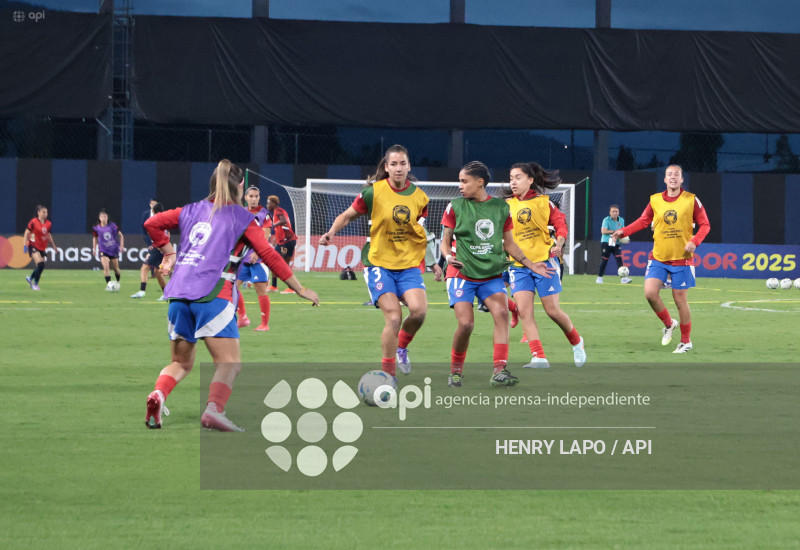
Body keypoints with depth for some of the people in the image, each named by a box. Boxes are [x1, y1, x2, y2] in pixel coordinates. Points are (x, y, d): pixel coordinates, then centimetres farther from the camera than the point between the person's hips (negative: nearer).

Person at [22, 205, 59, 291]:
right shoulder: (33, 222, -9)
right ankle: (35, 284, -8)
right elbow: (26, 234, -4)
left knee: (39, 267, 5)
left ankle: (30, 278, 33)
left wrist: (54, 246, 16)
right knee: (40, 264, -21)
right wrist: (25, 245, -11)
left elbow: (49, 236, 18)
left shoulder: (48, 224, 5)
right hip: (33, 246, -6)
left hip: (42, 248, 6)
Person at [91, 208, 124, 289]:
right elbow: (95, 238, 13)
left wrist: (121, 245, -5)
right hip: (103, 251, -1)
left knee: (116, 268, 8)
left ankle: (118, 282, 32)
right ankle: (108, 284, -14)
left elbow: (120, 235, 2)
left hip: (114, 250, 1)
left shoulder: (112, 226, -9)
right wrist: (94, 248, 7)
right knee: (106, 267, -19)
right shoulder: (97, 228, -6)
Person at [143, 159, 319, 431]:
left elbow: (152, 223, 18)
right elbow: (269, 255, 1)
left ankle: (158, 394, -13)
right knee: (229, 363, -5)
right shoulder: (242, 218, 7)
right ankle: (214, 409, -31)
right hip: (213, 294, -5)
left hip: (179, 294, 5)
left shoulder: (192, 211, 20)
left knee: (181, 362, 17)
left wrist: (168, 251, 29)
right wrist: (300, 289, 6)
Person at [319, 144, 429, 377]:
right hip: (380, 263, -3)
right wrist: (332, 231, -14)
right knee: (393, 318, -16)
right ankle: (388, 374, 1)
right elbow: (347, 215, 4)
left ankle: (402, 346, 11)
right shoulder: (374, 192, -6)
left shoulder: (419, 197, 3)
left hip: (409, 265, 3)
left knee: (419, 310, -21)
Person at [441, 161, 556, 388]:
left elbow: (508, 243, 15)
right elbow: (445, 241, 5)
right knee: (466, 323, -16)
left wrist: (531, 265, 10)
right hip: (462, 274, -2)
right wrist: (449, 256, -17)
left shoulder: (500, 207, 5)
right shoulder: (455, 207, 0)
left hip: (492, 275, 2)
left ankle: (499, 370, -21)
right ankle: (456, 370, 8)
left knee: (502, 312, -21)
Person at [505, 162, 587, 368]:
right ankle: (538, 357, -11)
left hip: (544, 260, -3)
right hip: (518, 264, 3)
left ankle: (576, 341, 26)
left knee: (552, 310, -1)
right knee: (524, 309, -12)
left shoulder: (543, 202, 1)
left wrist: (559, 243, -19)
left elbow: (560, 223, -2)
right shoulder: (507, 206, 7)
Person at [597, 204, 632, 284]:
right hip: (606, 242, -4)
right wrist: (614, 231, -17)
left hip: (616, 244, 4)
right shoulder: (606, 220, -7)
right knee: (604, 260, -1)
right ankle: (599, 277, 14)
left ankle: (623, 278, -17)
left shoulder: (621, 220, 9)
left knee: (619, 259, -11)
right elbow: (603, 231, -19)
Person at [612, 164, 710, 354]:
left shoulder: (691, 200, -5)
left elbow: (705, 225, -1)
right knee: (650, 293, -13)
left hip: (681, 259, -2)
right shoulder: (655, 200, 2)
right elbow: (643, 221, 11)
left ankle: (686, 341, 17)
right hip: (658, 258, 2)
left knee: (680, 299, 1)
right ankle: (668, 324, 14)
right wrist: (623, 232, -3)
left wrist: (694, 241, -18)